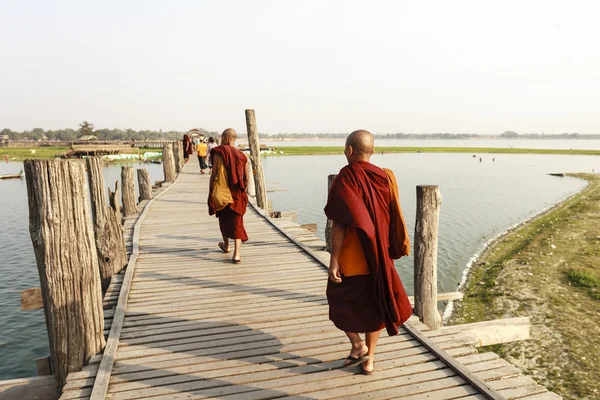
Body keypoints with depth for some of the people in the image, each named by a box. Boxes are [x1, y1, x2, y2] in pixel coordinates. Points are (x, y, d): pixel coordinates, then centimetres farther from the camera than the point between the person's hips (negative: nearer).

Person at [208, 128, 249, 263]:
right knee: (237, 222, 3)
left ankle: (226, 245, 40)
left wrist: (210, 193, -2)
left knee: (223, 219, 20)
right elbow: (246, 178, 6)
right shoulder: (241, 156, 3)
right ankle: (236, 254, -7)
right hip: (237, 195, 2)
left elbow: (214, 174, -10)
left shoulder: (218, 152, -7)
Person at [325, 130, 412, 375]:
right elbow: (393, 220, 6)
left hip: (351, 257, -5)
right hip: (379, 255, 5)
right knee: (373, 304, 17)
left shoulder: (344, 179, -17)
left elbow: (339, 225, -19)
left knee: (340, 300, 19)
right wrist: (387, 251, 17)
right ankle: (369, 359, 27)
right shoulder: (385, 177, -1)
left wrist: (333, 259, -13)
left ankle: (357, 346, 14)